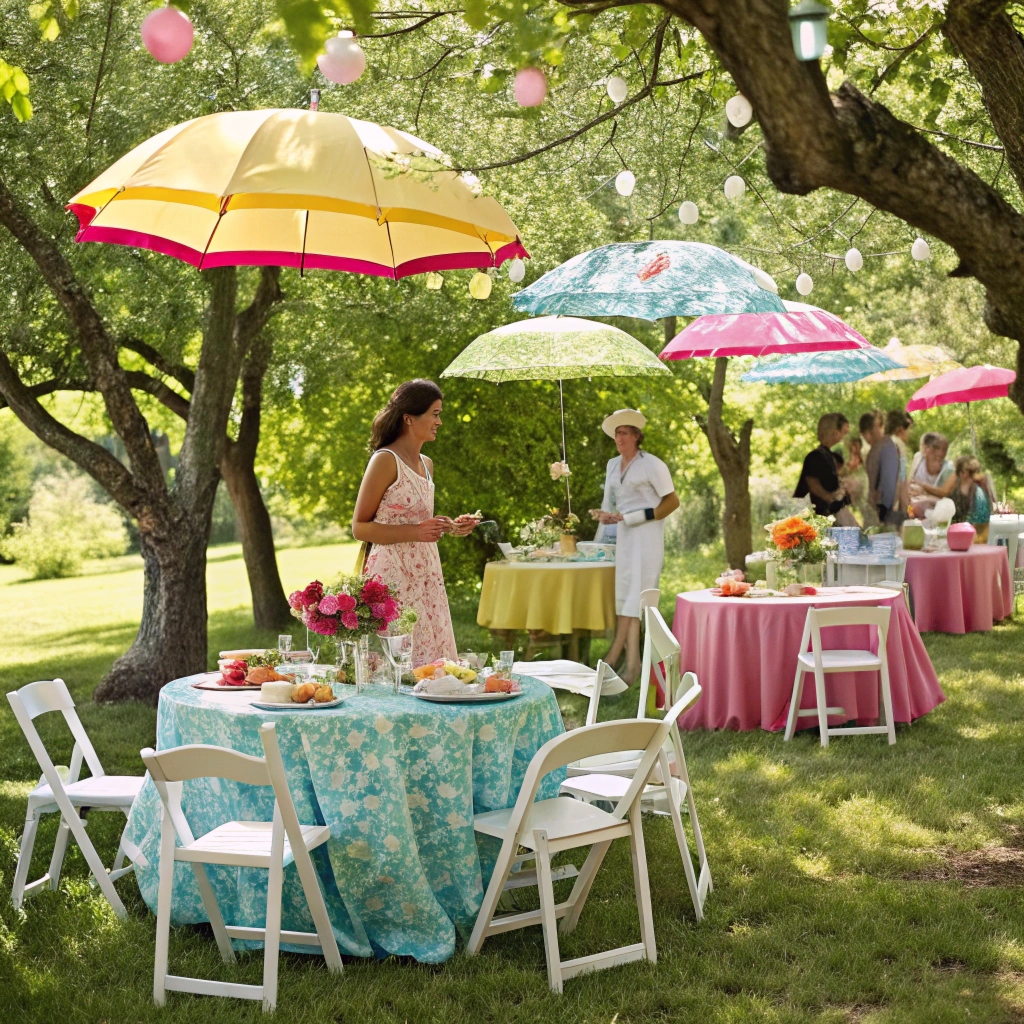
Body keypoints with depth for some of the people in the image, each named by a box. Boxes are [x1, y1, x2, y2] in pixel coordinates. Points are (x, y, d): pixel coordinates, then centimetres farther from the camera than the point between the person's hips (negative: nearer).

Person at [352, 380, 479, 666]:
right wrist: (415, 532, -20)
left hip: (426, 576, 8)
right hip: (393, 576, -8)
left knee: (429, 660, 7)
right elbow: (360, 528, -11)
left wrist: (450, 526, 9)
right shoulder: (385, 460, -10)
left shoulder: (426, 464, 14)